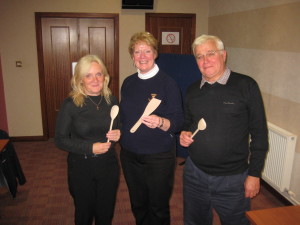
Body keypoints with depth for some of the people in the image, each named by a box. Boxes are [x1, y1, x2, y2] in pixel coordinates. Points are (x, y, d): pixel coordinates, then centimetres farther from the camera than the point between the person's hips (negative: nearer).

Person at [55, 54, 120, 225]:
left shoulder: (111, 100, -3)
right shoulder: (71, 104, -14)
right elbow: (60, 140, -11)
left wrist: (118, 135, -12)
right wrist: (90, 147, -21)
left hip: (108, 165, 3)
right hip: (81, 167, -2)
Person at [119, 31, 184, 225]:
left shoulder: (168, 83, -12)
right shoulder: (128, 83, 4)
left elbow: (178, 122, -15)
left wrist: (160, 122, -33)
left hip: (159, 158, -4)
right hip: (130, 156, 5)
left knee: (158, 208, 13)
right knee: (138, 205, 21)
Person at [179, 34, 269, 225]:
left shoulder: (246, 85, -9)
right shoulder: (193, 90, 4)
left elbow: (259, 133, -8)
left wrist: (254, 174, -8)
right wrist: (184, 134, -6)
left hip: (232, 179, -4)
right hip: (195, 173, 4)